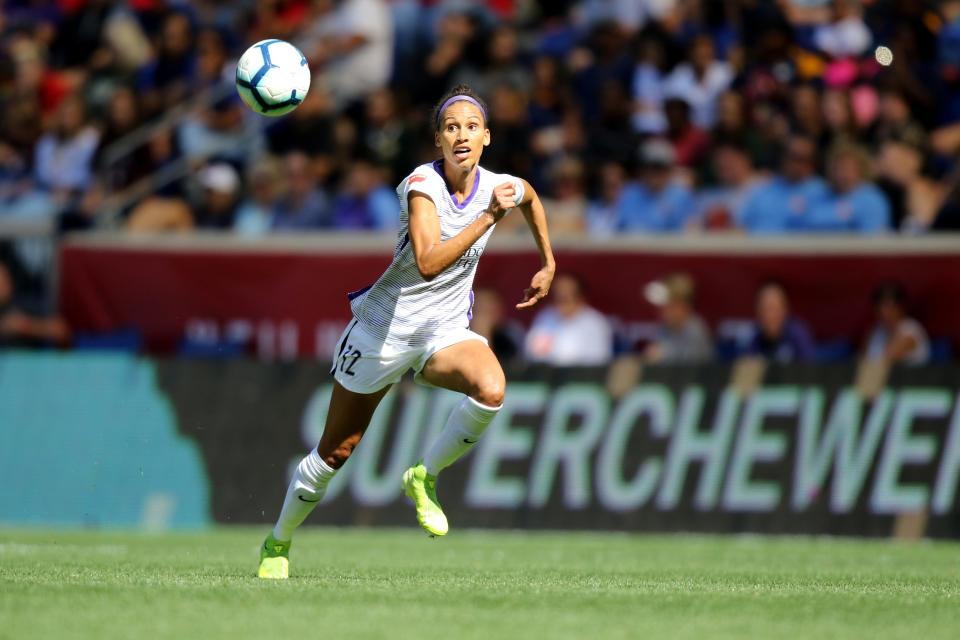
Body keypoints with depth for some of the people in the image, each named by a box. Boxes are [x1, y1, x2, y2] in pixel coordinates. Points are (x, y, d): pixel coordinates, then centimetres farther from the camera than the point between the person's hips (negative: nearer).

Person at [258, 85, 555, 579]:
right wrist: (489, 216, -37)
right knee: (335, 452, 7)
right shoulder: (423, 184, -21)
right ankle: (278, 544, 31)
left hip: (446, 332, 3)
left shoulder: (500, 186, -5)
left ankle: (424, 477, -8)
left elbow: (531, 199, 22)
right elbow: (429, 263, -37)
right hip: (384, 329, -3)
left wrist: (548, 265, 25)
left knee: (491, 390, -32)